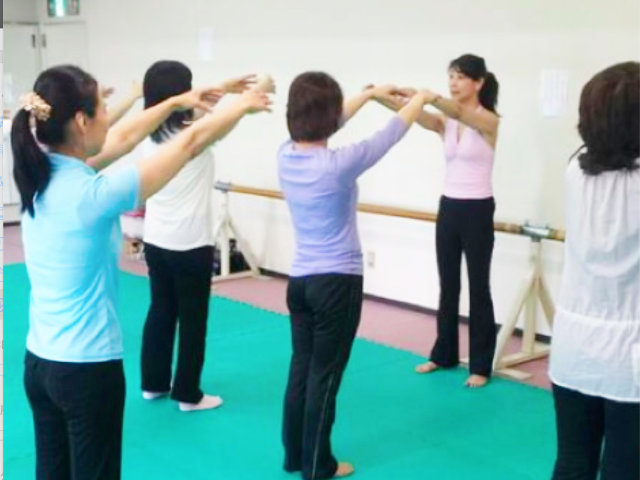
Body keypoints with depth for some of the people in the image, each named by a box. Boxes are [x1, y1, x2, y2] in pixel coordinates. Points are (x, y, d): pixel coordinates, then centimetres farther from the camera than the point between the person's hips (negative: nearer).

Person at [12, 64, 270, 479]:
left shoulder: (42, 175, -3)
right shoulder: (92, 194, -24)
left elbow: (120, 140, 13)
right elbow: (190, 143, -14)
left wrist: (175, 103, 22)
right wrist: (243, 105, 1)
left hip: (39, 362, 8)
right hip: (87, 369, -8)